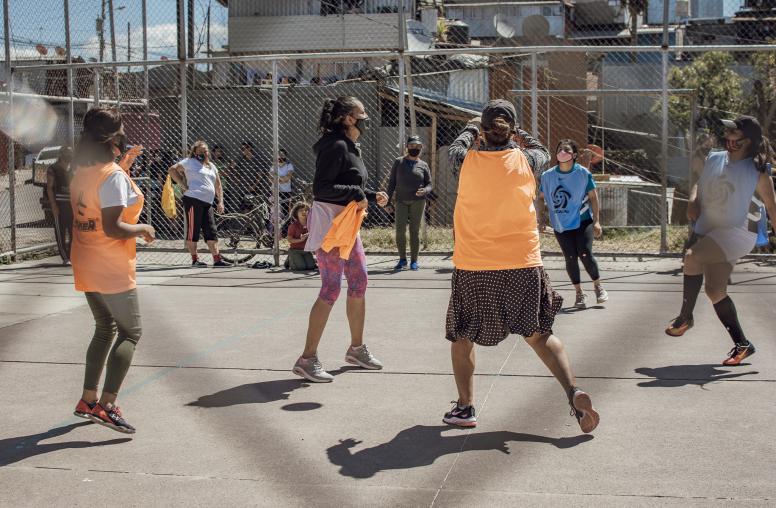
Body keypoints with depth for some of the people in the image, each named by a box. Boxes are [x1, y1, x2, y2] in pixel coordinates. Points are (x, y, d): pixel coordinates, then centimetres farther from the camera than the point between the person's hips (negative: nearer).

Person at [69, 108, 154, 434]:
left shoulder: (82, 171, 7)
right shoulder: (113, 175, -19)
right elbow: (113, 227, -24)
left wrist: (124, 167, 18)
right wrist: (143, 229, -8)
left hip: (87, 266, 9)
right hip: (112, 270, -9)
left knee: (105, 329, 20)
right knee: (131, 332, -2)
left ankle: (88, 401, 22)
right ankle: (106, 406, -10)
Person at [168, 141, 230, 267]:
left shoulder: (212, 166, 23)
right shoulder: (190, 162, 3)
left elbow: (218, 186, 27)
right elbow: (172, 170, -5)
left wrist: (220, 202, 14)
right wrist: (184, 186, -9)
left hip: (207, 203, 7)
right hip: (193, 200, -7)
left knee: (212, 232, 3)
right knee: (193, 230, -3)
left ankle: (217, 259, 4)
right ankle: (194, 259, 1)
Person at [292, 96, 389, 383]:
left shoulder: (349, 147, 15)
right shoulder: (336, 146, -17)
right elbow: (321, 188, -23)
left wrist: (372, 196, 7)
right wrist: (355, 193, -20)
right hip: (330, 222, -10)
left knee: (359, 282, 15)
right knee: (331, 290, -9)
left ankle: (356, 348, 28)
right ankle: (307, 359, -4)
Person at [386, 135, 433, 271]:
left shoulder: (423, 165, 9)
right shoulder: (399, 162, 9)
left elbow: (429, 184, 10)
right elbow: (392, 182, 10)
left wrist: (424, 191, -13)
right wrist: (388, 200, 4)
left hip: (418, 201, 0)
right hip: (401, 201, 0)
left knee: (415, 230, 0)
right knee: (400, 229, -10)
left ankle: (414, 260, 7)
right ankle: (402, 259, 3)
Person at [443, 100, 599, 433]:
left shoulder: (468, 161, -5)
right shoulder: (525, 160, -3)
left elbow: (454, 149, 21)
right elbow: (543, 153, 23)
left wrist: (471, 129, 38)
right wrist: (519, 134, 33)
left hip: (473, 268, -1)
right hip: (523, 265, 1)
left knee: (462, 337, 17)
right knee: (539, 335, 14)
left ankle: (465, 407, 16)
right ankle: (574, 392, -2)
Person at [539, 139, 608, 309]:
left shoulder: (583, 173, -9)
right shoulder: (547, 176, -4)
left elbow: (593, 196, -3)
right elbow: (541, 198, 8)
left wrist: (596, 221, -7)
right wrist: (541, 219, 2)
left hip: (582, 220, -2)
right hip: (560, 225, 2)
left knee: (585, 254, -11)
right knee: (570, 258, 1)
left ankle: (598, 285, 13)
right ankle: (579, 293, 16)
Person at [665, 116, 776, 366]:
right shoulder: (713, 159, 6)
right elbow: (699, 184, 21)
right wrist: (693, 201, 1)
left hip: (737, 233, -6)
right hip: (707, 231, 7)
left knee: (693, 256, -28)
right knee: (715, 290, 4)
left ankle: (685, 317, -11)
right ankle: (742, 344, 16)